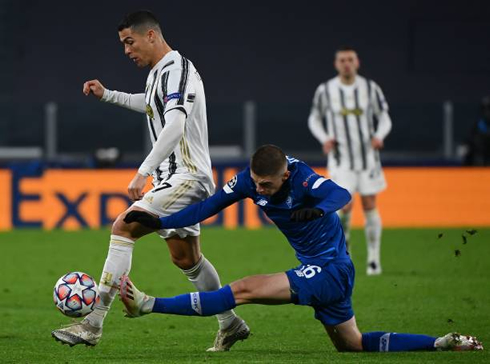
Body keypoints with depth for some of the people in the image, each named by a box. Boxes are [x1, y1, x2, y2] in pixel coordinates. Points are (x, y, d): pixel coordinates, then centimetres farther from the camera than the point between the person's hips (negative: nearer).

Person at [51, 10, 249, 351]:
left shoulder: (177, 70, -18)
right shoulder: (159, 72, 14)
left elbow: (175, 127, -32)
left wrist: (143, 172, -38)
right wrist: (108, 95, 31)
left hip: (187, 178, -11)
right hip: (174, 179, 11)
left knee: (123, 227, -21)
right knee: (186, 258, 19)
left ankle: (93, 325, -24)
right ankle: (230, 325, 34)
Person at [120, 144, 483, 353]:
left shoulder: (302, 178, -24)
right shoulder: (250, 179, -5)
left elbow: (341, 194, -40)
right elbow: (208, 206, -2)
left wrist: (319, 209, -61)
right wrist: (160, 222, -12)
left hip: (330, 270, -9)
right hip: (321, 273, 9)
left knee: (244, 290, -21)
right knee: (352, 344, 19)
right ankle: (443, 343, 22)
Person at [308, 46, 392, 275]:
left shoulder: (370, 88, -1)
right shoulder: (325, 91, -2)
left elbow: (384, 118, 7)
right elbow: (314, 119, 10)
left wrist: (379, 136, -13)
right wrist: (324, 138, -9)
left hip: (367, 157, 1)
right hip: (341, 159, -1)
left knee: (369, 206, 1)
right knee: (345, 206, -13)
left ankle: (373, 259, 12)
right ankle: (343, 252, 10)